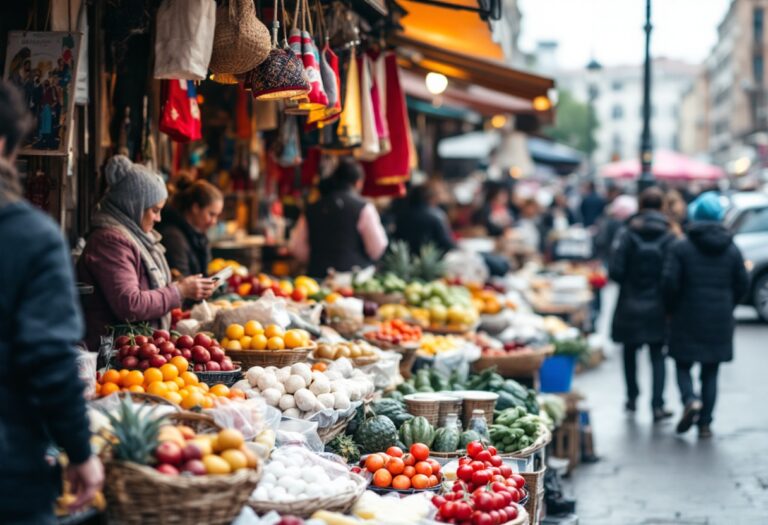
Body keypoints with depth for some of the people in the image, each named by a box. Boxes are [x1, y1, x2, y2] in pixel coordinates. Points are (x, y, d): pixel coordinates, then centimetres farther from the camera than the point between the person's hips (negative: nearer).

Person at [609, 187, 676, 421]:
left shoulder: (627, 234, -8)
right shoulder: (668, 237, -6)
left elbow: (615, 271, -12)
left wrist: (629, 283, 8)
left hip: (630, 306, 0)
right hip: (657, 307, 0)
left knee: (630, 352, 19)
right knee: (657, 355, 6)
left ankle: (632, 397, 29)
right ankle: (657, 405, -2)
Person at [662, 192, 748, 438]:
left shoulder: (681, 248, -8)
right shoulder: (732, 249, 3)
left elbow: (670, 283, -12)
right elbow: (742, 285, 6)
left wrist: (672, 309, 5)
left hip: (688, 319, -3)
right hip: (720, 322, 3)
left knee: (683, 365, 9)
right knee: (711, 372, 9)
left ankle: (690, 400, -19)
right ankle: (705, 423, 8)